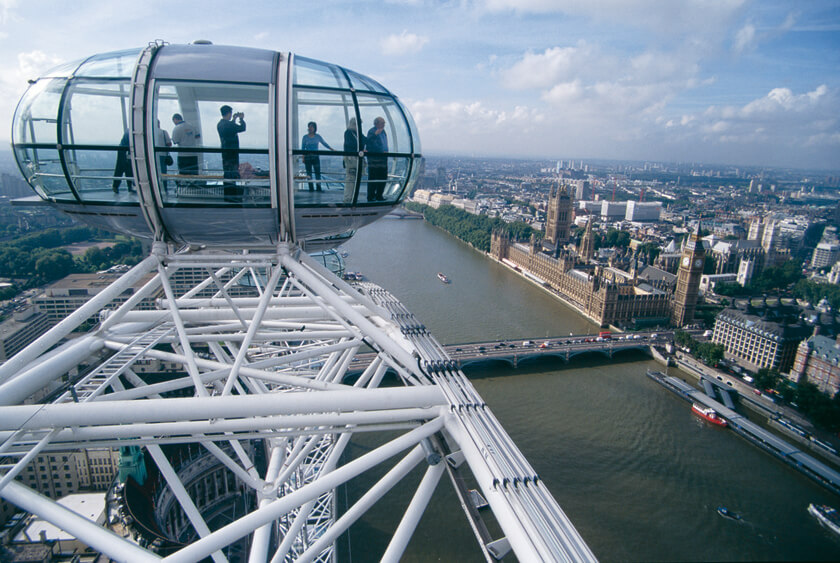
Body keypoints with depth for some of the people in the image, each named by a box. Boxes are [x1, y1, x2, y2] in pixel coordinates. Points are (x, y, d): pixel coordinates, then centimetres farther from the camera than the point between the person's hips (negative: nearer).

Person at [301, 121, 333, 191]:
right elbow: (303, 148, 5)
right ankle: (311, 188, 3)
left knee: (318, 172, -6)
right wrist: (303, 158, -1)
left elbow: (324, 143, 14)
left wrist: (332, 149, 7)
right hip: (308, 157, 0)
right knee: (309, 173, -1)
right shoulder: (305, 137, 4)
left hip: (316, 157, 0)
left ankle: (318, 188, -3)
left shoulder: (318, 136, 6)